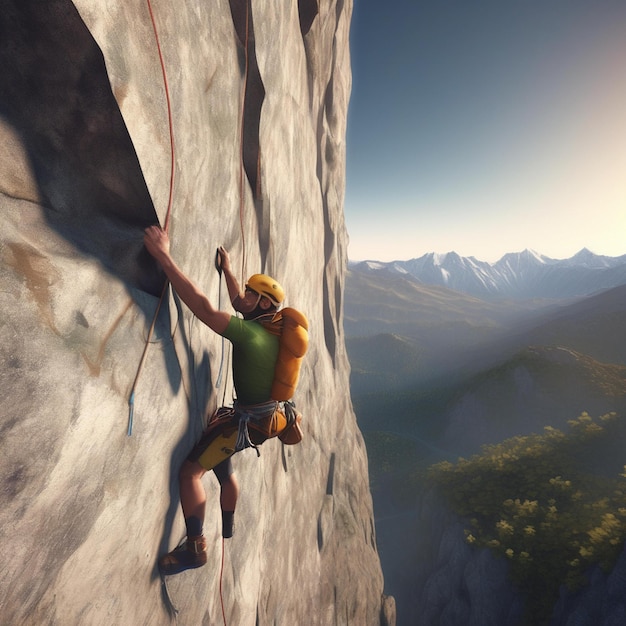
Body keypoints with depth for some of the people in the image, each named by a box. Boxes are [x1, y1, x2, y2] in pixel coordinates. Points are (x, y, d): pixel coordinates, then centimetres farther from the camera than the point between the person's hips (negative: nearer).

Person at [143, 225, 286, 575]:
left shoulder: (250, 334, -26)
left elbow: (204, 308, -35)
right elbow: (240, 305, 19)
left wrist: (164, 257, -34)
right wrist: (228, 270, 26)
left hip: (246, 420, -10)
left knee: (191, 471, -6)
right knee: (222, 466, 29)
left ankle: (196, 548, 5)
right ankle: (228, 526, 49)